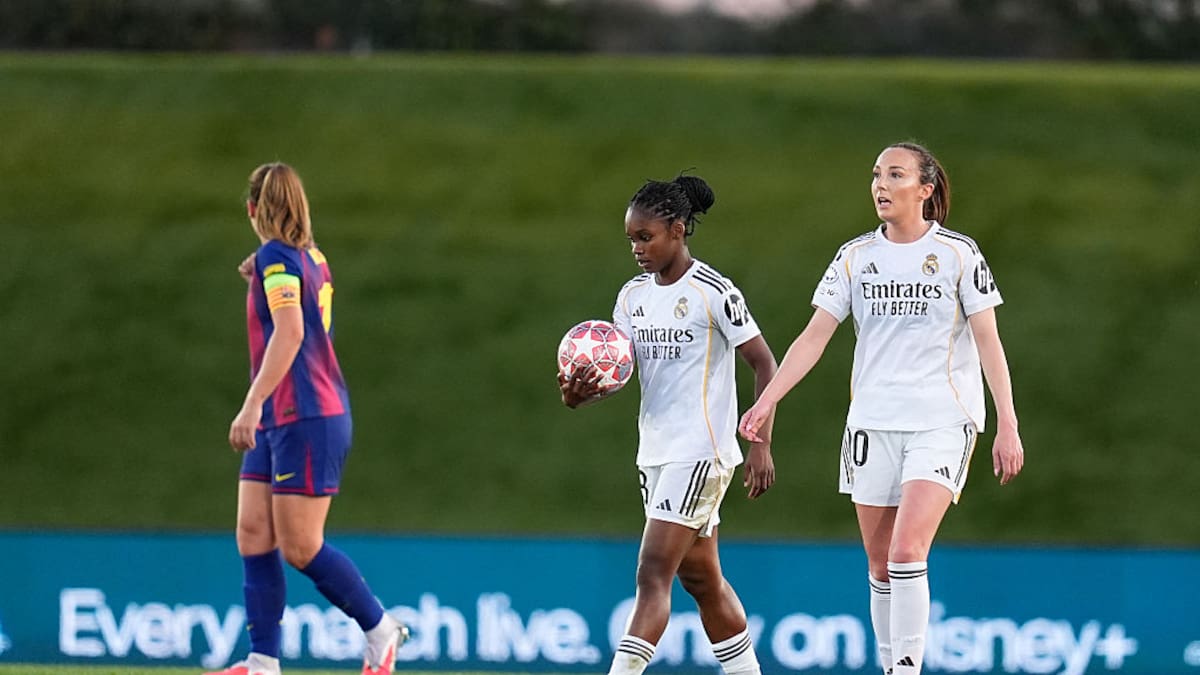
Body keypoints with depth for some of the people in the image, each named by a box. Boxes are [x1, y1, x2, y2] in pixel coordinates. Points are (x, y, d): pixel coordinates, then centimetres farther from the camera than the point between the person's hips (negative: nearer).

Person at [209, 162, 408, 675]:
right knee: (253, 534, 2)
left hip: (306, 418, -9)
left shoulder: (276, 256, -13)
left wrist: (253, 404, -31)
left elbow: (290, 331, -26)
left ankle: (381, 631, 9)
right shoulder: (311, 257, 14)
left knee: (299, 546, -6)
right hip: (279, 421, 9)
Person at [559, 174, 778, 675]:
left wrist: (761, 445, -14)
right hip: (655, 452, 8)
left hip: (700, 451, -8)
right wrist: (579, 394, -16)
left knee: (653, 573, -15)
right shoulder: (633, 296, 9)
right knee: (699, 578, 14)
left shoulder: (713, 292, -11)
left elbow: (764, 364, -9)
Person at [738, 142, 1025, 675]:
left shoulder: (958, 254, -3)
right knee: (880, 566, 5)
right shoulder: (855, 257, 5)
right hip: (872, 425, 4)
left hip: (942, 424, -4)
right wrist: (766, 401, -8)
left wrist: (1008, 427, -8)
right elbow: (814, 336, 3)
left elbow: (989, 342, -3)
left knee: (907, 552, -19)